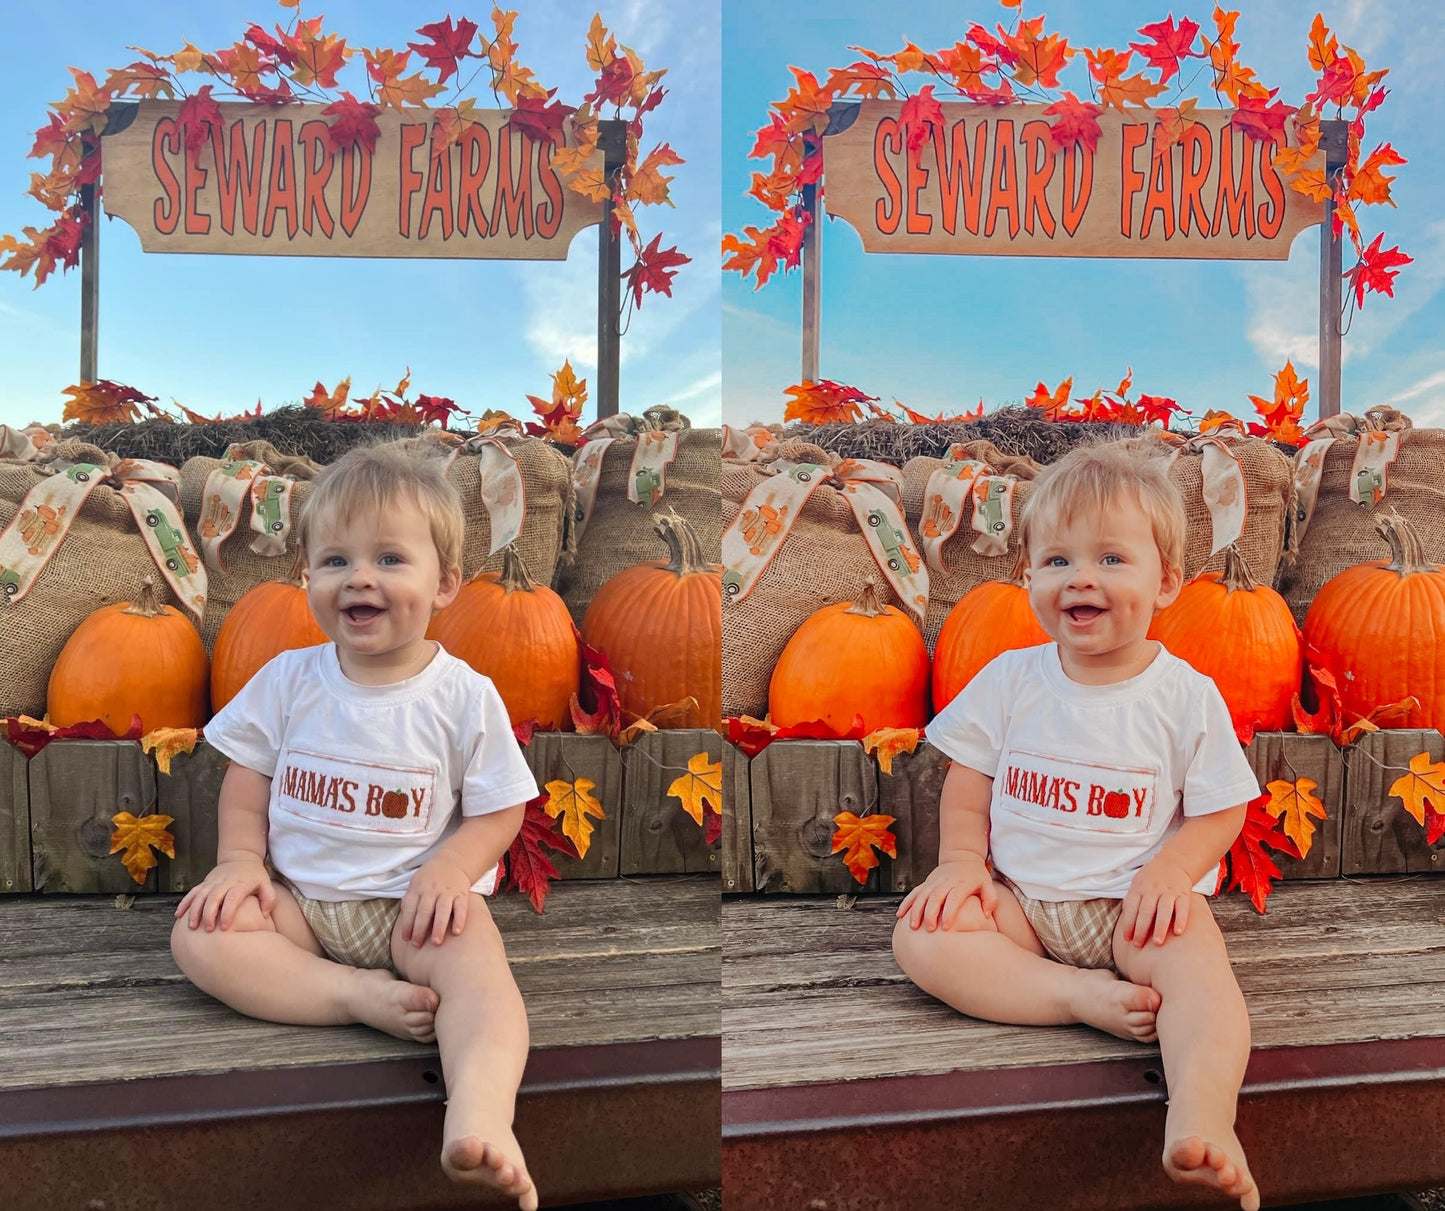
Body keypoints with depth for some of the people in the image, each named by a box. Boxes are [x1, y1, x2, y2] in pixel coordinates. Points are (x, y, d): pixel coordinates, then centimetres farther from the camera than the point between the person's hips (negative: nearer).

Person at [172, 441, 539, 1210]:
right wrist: (240, 860, -7)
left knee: (477, 962, -33)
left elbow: (500, 809, -3)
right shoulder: (289, 680, 0)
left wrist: (450, 869, -21)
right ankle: (365, 997, -26)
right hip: (298, 896, 4)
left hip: (412, 901, -3)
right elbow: (248, 778, 9)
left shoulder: (464, 696, -8)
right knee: (197, 936, -22)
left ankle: (480, 1124, -52)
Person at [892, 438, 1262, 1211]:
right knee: (920, 937, -22)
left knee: (1198, 964, -33)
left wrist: (1172, 868, -18)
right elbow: (968, 782, 8)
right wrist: (962, 860, -8)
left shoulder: (1186, 696, -5)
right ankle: (1087, 997, -27)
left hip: (1134, 901, -2)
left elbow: (1221, 811, 0)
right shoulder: (1010, 680, 0)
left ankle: (1201, 1126, -46)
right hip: (1020, 896, 3)